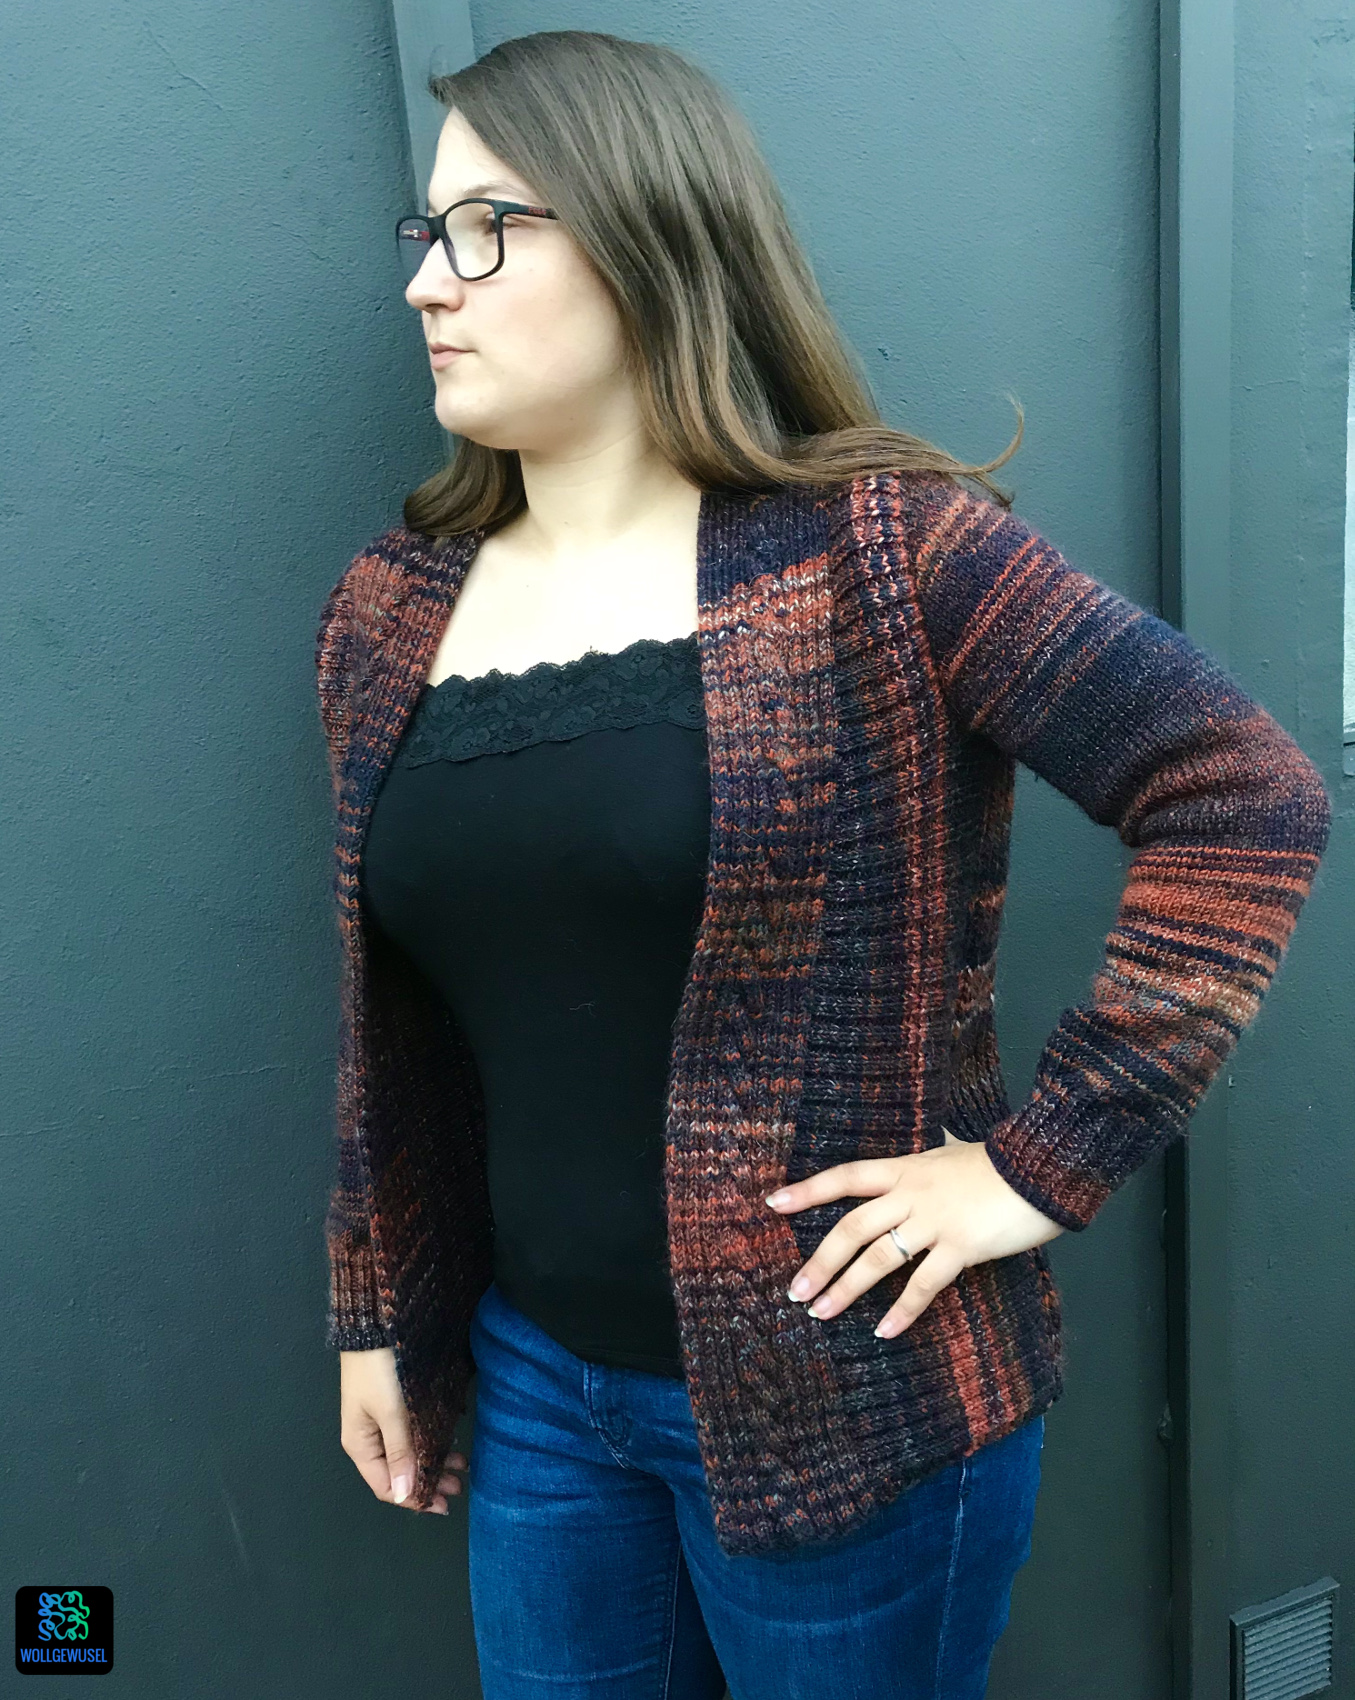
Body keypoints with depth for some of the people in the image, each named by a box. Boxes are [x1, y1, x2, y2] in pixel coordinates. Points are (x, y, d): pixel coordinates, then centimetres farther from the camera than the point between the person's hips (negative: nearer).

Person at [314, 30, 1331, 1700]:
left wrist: (1046, 1157, -17)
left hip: (849, 1389, -4)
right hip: (535, 1385, 5)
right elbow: (390, 1032, 8)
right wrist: (377, 1314, 13)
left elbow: (1249, 799, -14)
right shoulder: (386, 619, 2)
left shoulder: (874, 553, -14)